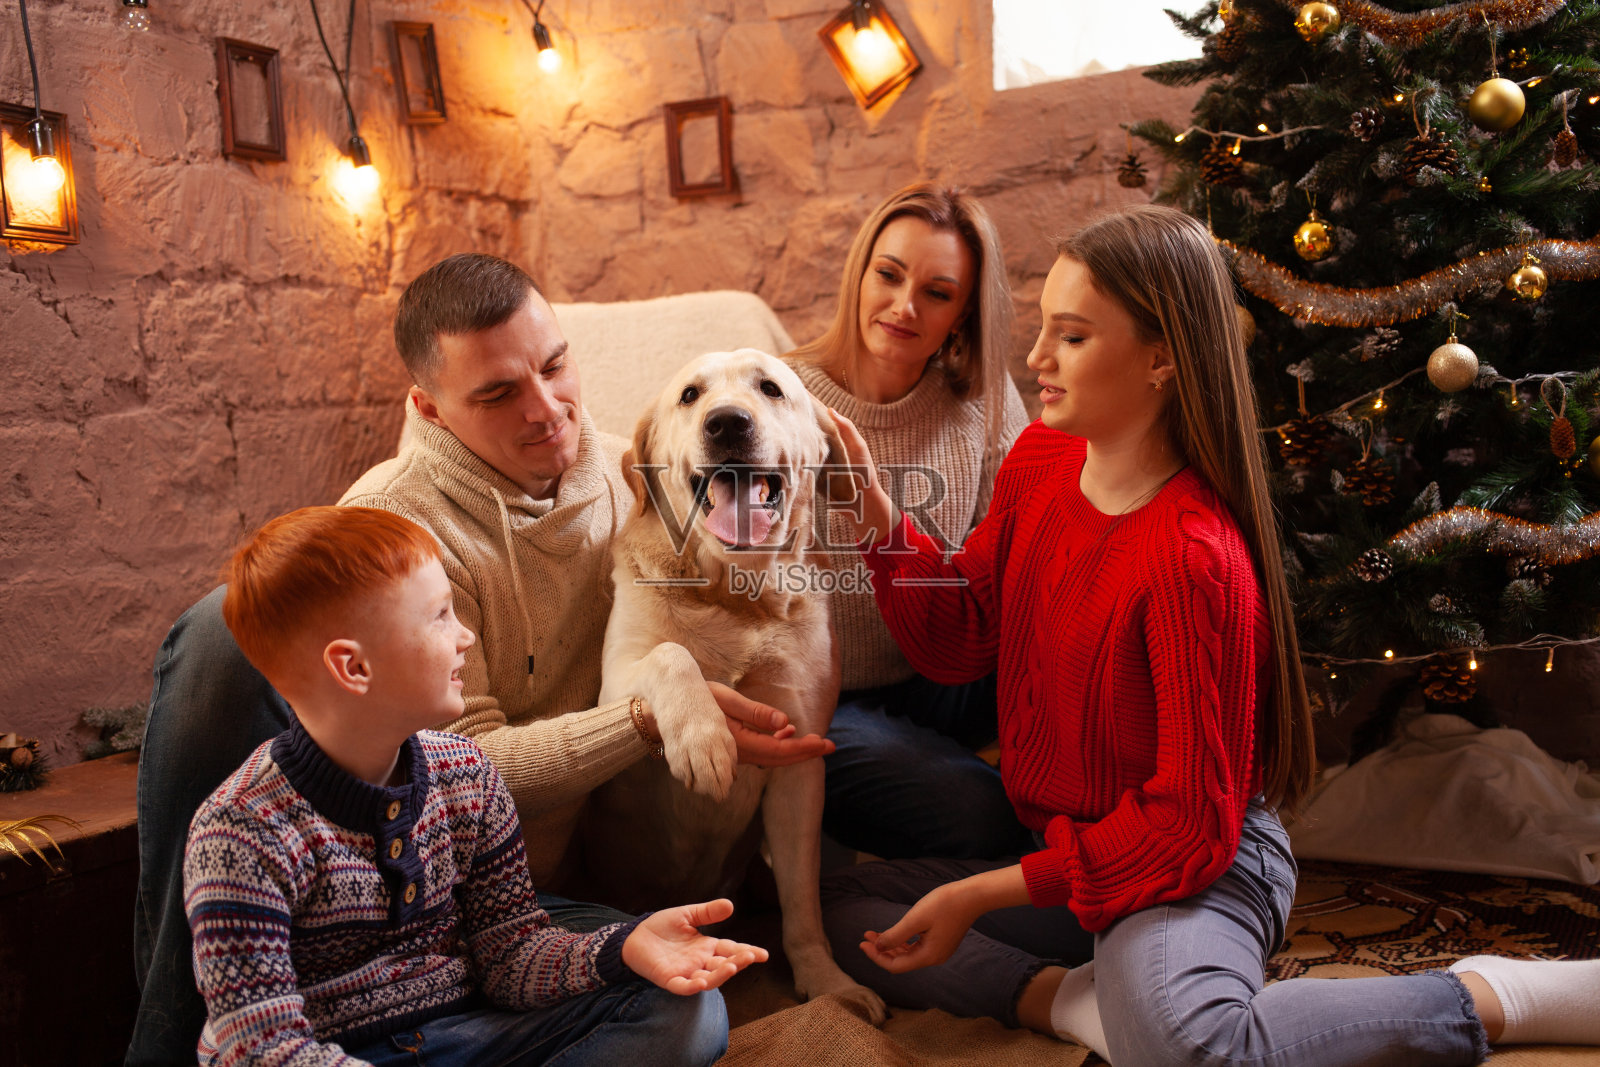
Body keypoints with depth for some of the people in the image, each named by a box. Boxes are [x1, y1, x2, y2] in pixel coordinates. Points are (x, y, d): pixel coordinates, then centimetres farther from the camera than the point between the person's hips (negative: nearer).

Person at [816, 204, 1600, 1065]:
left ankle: (1487, 998, -13)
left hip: (1198, 867, -7)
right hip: (1067, 849, 8)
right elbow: (957, 642, 4)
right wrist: (879, 520, -13)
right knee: (841, 911, 3)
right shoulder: (1037, 460, -2)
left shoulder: (1192, 557, -26)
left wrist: (980, 895, -19)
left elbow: (1191, 823, -21)